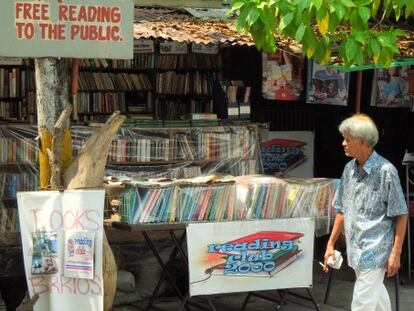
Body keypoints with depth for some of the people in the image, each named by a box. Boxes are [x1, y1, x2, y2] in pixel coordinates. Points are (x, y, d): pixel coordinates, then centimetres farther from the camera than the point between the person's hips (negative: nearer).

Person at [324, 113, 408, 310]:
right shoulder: (349, 169, 7)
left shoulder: (385, 171, -14)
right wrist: (331, 244, 15)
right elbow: (342, 211, 16)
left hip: (375, 253, -7)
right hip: (356, 250, 7)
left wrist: (396, 253, -13)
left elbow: (400, 215, -10)